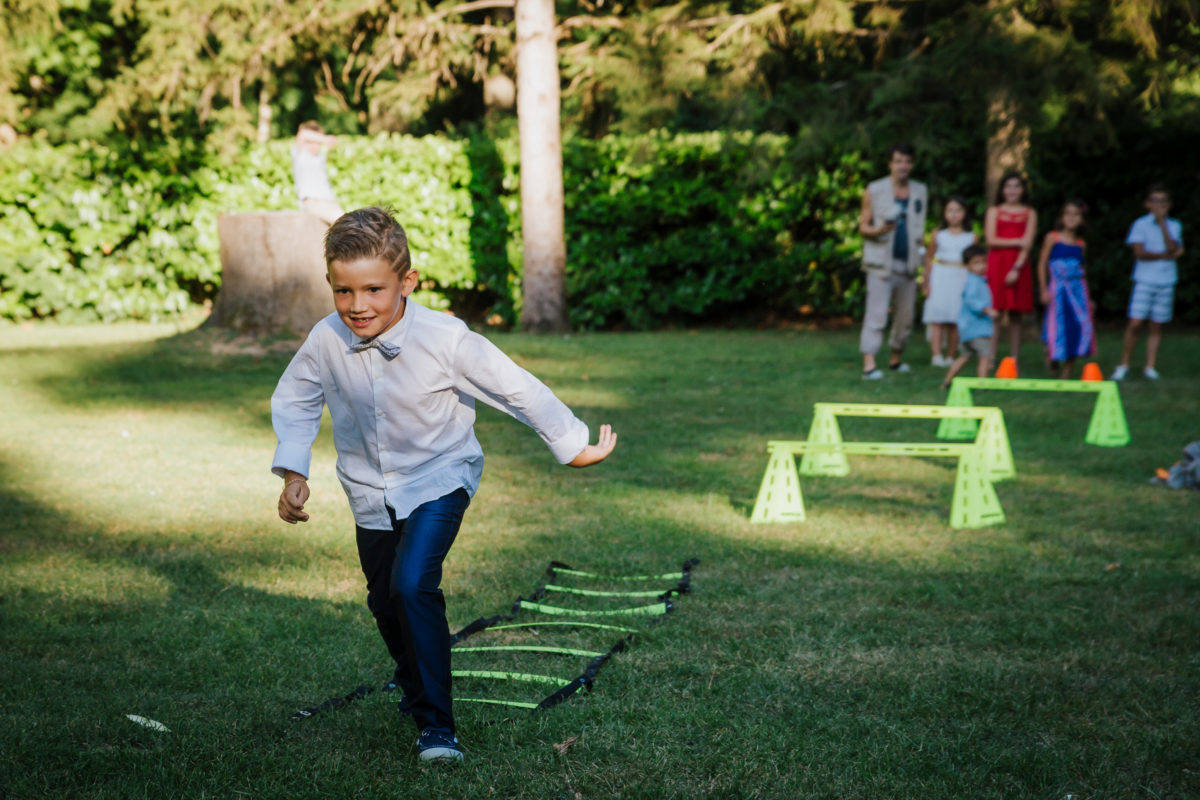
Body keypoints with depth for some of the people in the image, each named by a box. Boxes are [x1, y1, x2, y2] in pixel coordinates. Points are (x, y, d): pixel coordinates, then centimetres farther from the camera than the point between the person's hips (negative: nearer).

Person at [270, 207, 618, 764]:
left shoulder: (445, 340, -27)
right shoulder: (326, 342, -17)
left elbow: (516, 389, -17)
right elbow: (293, 402, 2)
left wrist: (573, 445, -10)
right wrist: (293, 473, -8)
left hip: (438, 480, -4)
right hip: (370, 491, 5)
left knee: (412, 585, -25)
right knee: (384, 601, 18)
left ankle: (435, 723, -12)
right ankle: (413, 684, 49)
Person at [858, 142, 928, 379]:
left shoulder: (919, 191, 13)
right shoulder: (874, 190, -1)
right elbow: (863, 226, -1)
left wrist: (918, 246, 10)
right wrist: (879, 230, -21)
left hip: (908, 264, 5)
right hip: (881, 263, -5)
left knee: (905, 316, 10)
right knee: (876, 314, -14)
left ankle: (896, 359, 26)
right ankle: (869, 364, -19)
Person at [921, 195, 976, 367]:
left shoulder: (971, 237, 5)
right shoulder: (938, 235, 3)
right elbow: (929, 258, 10)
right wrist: (926, 282, 6)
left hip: (961, 278, 1)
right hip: (940, 277, -1)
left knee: (955, 321, 0)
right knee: (937, 319, -7)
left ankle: (950, 356, 7)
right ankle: (936, 355, -8)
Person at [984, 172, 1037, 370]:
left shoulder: (1030, 214, 10)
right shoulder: (994, 211, 11)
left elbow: (1028, 244, -1)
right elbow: (990, 240, -1)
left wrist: (1016, 268, -12)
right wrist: (1017, 242, -6)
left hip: (1019, 266, 0)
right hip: (996, 264, 0)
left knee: (1015, 315, 1)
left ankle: (1015, 360, 4)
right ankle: (991, 358, -4)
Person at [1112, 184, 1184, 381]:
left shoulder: (1174, 226, 10)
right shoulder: (1141, 224, 0)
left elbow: (1171, 247, -8)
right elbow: (1140, 252, -10)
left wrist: (1162, 222, -11)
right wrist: (1167, 255, -6)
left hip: (1166, 283, 3)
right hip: (1144, 281, -3)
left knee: (1157, 327, 5)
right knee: (1135, 324, -8)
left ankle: (1150, 367, 12)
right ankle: (1123, 366, 3)